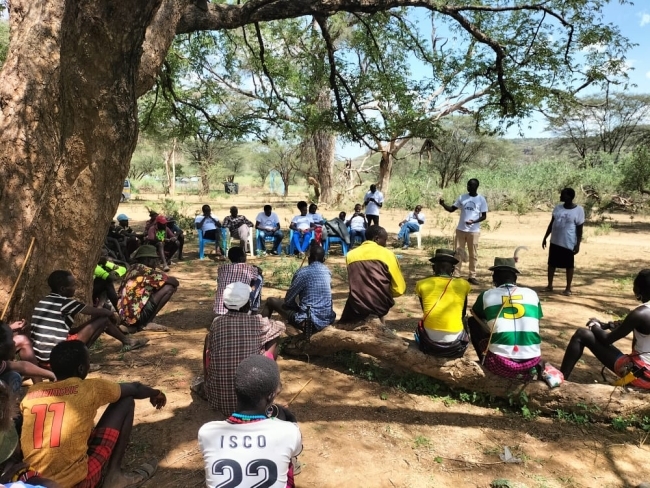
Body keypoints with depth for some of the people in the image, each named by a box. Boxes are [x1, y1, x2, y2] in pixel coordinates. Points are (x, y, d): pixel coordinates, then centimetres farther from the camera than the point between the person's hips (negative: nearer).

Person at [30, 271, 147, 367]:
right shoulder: (64, 302, -9)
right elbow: (97, 311, 0)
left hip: (41, 359, 8)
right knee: (103, 319, -1)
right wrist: (112, 314, 21)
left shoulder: (42, 303, 16)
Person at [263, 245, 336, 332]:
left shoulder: (302, 272, -12)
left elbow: (288, 300, -5)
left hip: (309, 322, -6)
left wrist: (297, 305, 16)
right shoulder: (327, 271, 6)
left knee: (271, 301, 10)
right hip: (327, 320, 6)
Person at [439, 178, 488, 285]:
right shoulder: (462, 197, 5)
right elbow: (451, 209, 6)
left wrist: (474, 221, -19)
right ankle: (456, 275, 10)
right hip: (461, 229, 3)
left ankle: (472, 276, 11)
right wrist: (443, 204, -14)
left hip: (474, 231, -2)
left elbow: (484, 216, -2)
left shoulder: (481, 199, -2)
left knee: (473, 254, 4)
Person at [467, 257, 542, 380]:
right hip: (532, 363, 2)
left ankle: (488, 365, 18)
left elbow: (474, 314, 29)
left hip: (501, 364, -2)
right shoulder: (531, 294, 11)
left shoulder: (487, 295, 6)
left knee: (473, 322, 19)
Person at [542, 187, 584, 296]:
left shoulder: (579, 210, -10)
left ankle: (568, 288, 16)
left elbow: (579, 229, -8)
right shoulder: (557, 208, 4)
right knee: (551, 264, 10)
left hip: (569, 244, -5)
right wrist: (545, 237, 11)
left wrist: (578, 244, -11)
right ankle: (549, 285, 22)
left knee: (569, 266, 5)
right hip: (555, 242, 5)